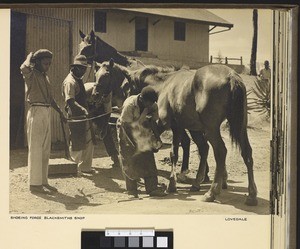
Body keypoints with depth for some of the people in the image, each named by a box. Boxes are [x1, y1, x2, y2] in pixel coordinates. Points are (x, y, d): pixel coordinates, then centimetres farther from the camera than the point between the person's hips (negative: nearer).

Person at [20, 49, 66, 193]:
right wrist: (30, 57, -10)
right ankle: (34, 183, -2)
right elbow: (23, 68, -30)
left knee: (45, 149, 10)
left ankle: (43, 181, 17)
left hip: (47, 113, 8)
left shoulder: (45, 77, 18)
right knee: (35, 149, -6)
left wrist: (60, 111, 24)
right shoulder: (31, 74, -5)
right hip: (36, 112, -8)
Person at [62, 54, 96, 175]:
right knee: (77, 145, -1)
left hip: (83, 117, 10)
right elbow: (70, 101, -28)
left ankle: (85, 167, 25)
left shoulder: (78, 80, 15)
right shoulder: (70, 82, -16)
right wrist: (83, 110, -38)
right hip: (75, 117, -10)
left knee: (89, 143, 14)